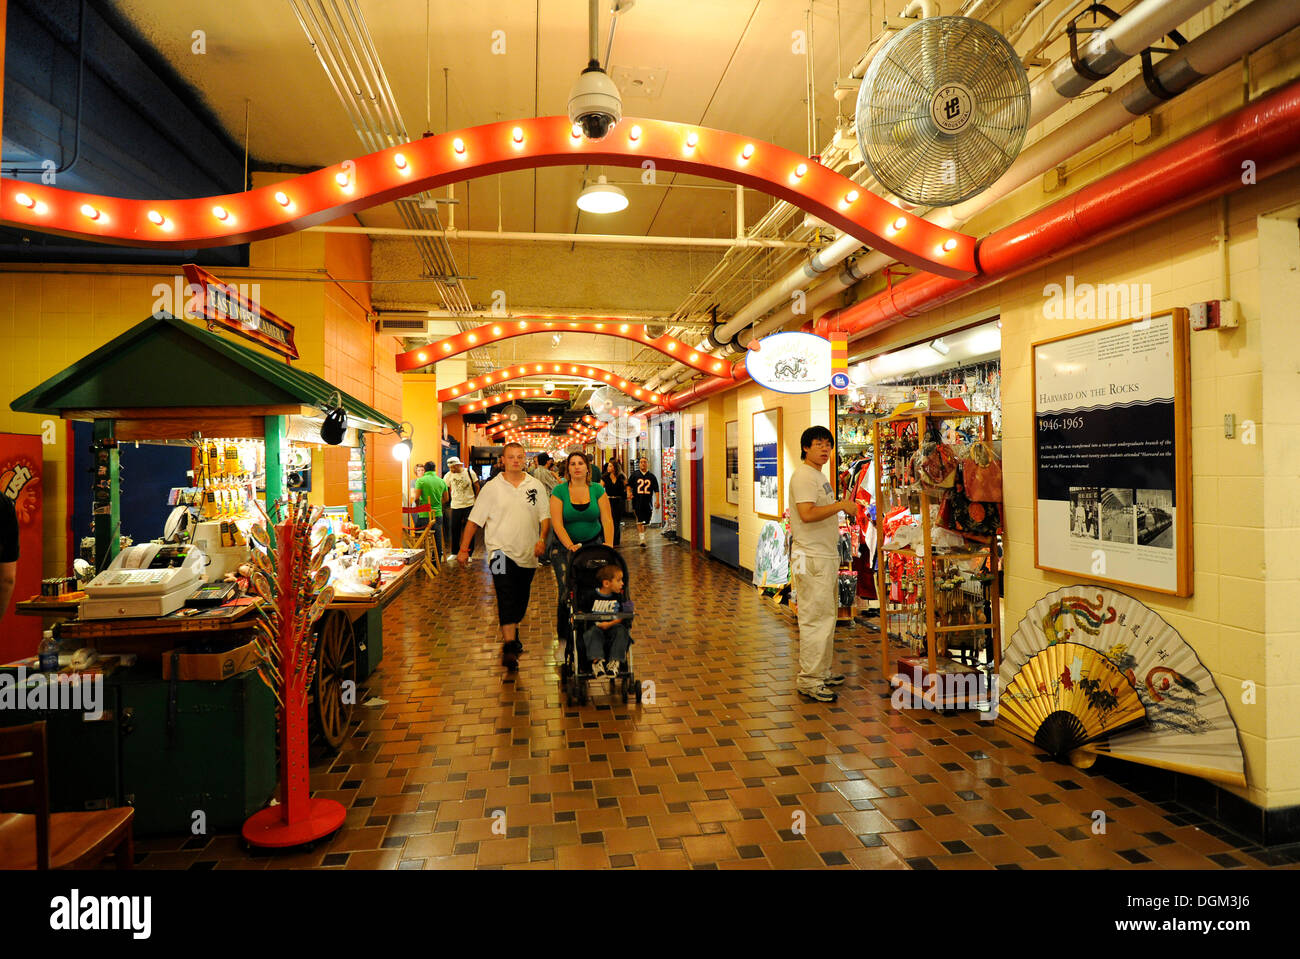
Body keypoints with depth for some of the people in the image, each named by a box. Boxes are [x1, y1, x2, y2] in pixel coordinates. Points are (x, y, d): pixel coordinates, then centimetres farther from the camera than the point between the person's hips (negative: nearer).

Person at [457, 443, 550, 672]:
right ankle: (509, 646, -18)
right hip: (501, 551, -3)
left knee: (521, 600, 13)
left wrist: (542, 538, -11)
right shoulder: (491, 488, -1)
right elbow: (474, 520, 0)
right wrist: (464, 549, -3)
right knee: (506, 597, -17)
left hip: (527, 554, 3)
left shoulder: (536, 486, 6)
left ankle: (512, 634, 37)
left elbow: (545, 516, 6)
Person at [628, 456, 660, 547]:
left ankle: (641, 532, 34)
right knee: (639, 520, -9)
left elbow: (656, 490, 7)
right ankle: (642, 538, -9)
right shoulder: (635, 475, 6)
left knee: (646, 521, 9)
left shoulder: (652, 476, 8)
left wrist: (657, 500, -3)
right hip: (637, 501, -2)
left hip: (648, 502, 2)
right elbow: (628, 485, 13)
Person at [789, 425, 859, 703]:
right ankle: (808, 680, -1)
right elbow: (807, 514, -26)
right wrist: (841, 505, -20)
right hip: (811, 558, -11)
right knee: (815, 617, -8)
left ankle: (821, 671, 28)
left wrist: (842, 508, 12)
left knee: (826, 615, 17)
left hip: (827, 555, 11)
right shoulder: (803, 475, -15)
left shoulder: (820, 475, 19)